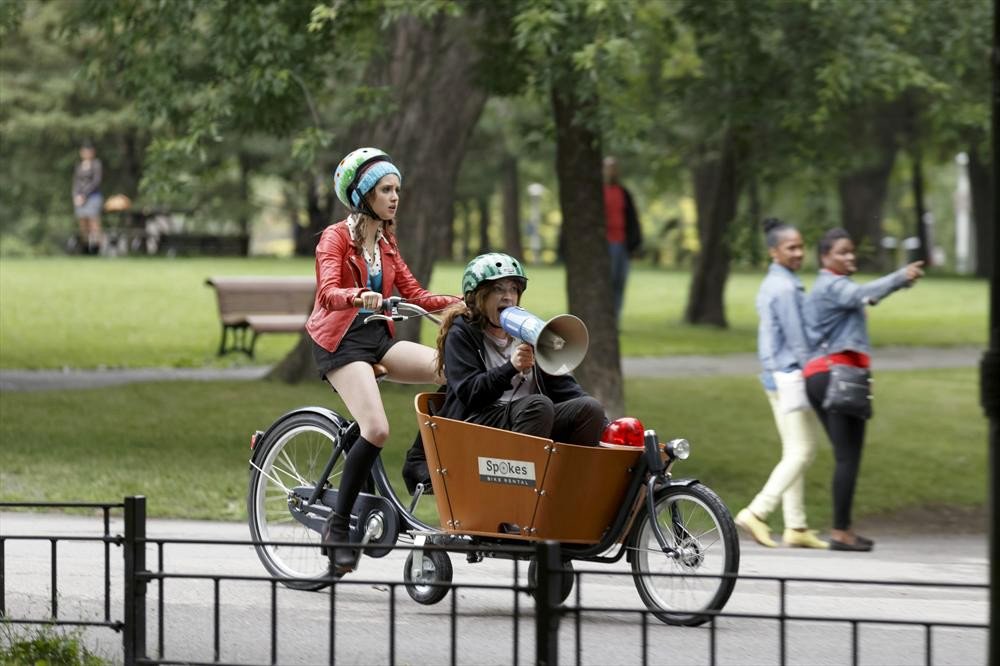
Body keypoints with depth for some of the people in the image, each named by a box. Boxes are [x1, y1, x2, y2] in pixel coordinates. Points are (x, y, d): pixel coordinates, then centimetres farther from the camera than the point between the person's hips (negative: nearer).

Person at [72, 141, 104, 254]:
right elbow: (76, 182, 15)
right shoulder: (79, 165, 15)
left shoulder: (96, 164, -4)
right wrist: (76, 196, -3)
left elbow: (96, 181, -13)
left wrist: (83, 195, -16)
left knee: (94, 228, -12)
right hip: (79, 199, 6)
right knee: (83, 229, 3)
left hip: (93, 197, -6)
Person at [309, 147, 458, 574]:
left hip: (378, 337, 7)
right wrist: (360, 296, -43)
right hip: (341, 341, -7)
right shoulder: (337, 237, -6)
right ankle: (338, 525, -12)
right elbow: (328, 292, -22)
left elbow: (415, 294, 12)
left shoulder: (385, 243, 16)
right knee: (376, 430, -24)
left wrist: (463, 302, -3)